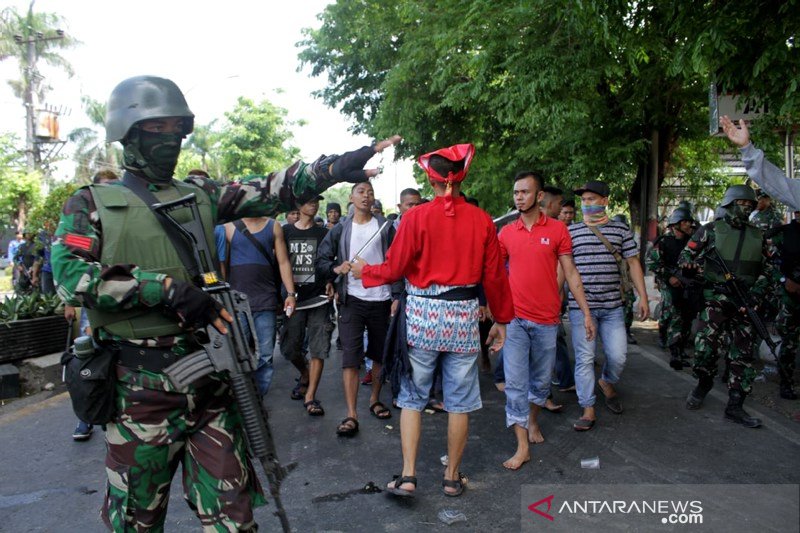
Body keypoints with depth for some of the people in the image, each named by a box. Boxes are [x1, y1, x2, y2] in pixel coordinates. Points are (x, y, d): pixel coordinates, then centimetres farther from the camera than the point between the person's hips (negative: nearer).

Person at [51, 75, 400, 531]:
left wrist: (331, 168, -12)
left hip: (209, 380, 3)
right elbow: (70, 274, -13)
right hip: (140, 387, -2)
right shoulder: (91, 203, 3)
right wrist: (167, 287, -20)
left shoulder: (201, 195, 11)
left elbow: (266, 192, 0)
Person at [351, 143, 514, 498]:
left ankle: (408, 475, 10)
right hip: (464, 316, 2)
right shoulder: (481, 220, 0)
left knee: (412, 398, 12)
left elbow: (394, 269, -4)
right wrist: (501, 320, 15)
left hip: (422, 313, -1)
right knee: (459, 402, 13)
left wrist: (365, 271, 16)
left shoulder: (417, 217, -6)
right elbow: (494, 275, 4)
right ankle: (452, 477, 25)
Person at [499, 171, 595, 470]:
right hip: (514, 319, 0)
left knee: (541, 380, 15)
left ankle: (533, 420, 41)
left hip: (546, 320, 0)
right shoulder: (506, 233, 4)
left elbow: (570, 274, 2)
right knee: (515, 383, -3)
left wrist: (586, 313, 0)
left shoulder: (557, 230, 0)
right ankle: (522, 447, 5)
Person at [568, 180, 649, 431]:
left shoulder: (620, 230, 8)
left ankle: (607, 383, 34)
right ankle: (588, 409, 10)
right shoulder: (571, 231, 4)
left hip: (612, 306, 1)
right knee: (584, 358, 0)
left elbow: (633, 263, 9)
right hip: (581, 305, -1)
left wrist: (643, 297, 4)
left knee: (618, 356, 1)